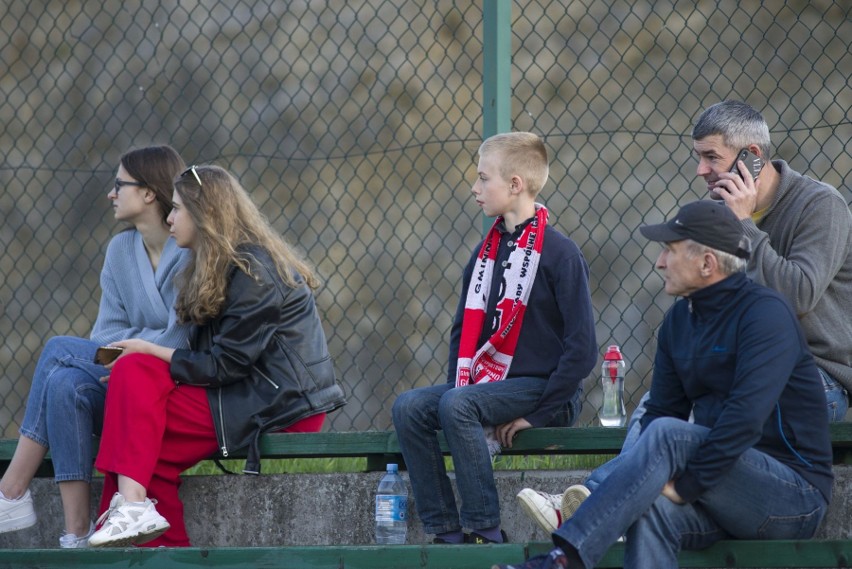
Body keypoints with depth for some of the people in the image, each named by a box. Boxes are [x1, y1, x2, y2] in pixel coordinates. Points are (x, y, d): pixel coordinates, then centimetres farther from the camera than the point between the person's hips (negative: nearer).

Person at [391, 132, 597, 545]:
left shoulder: (559, 253, -10)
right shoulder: (486, 252, 14)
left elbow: (582, 346, -14)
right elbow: (464, 329, 22)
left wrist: (540, 414, -17)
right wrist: (457, 382, 4)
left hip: (541, 389, -8)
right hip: (485, 383, 8)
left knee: (457, 406, -31)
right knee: (409, 407, -13)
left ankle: (485, 532, -25)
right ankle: (446, 532, -15)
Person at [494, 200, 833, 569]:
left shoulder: (765, 312, -13)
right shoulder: (679, 320, 12)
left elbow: (746, 417, -24)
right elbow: (660, 410, 9)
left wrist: (687, 484, -24)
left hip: (796, 491, -6)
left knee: (667, 434, -27)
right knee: (653, 508, -28)